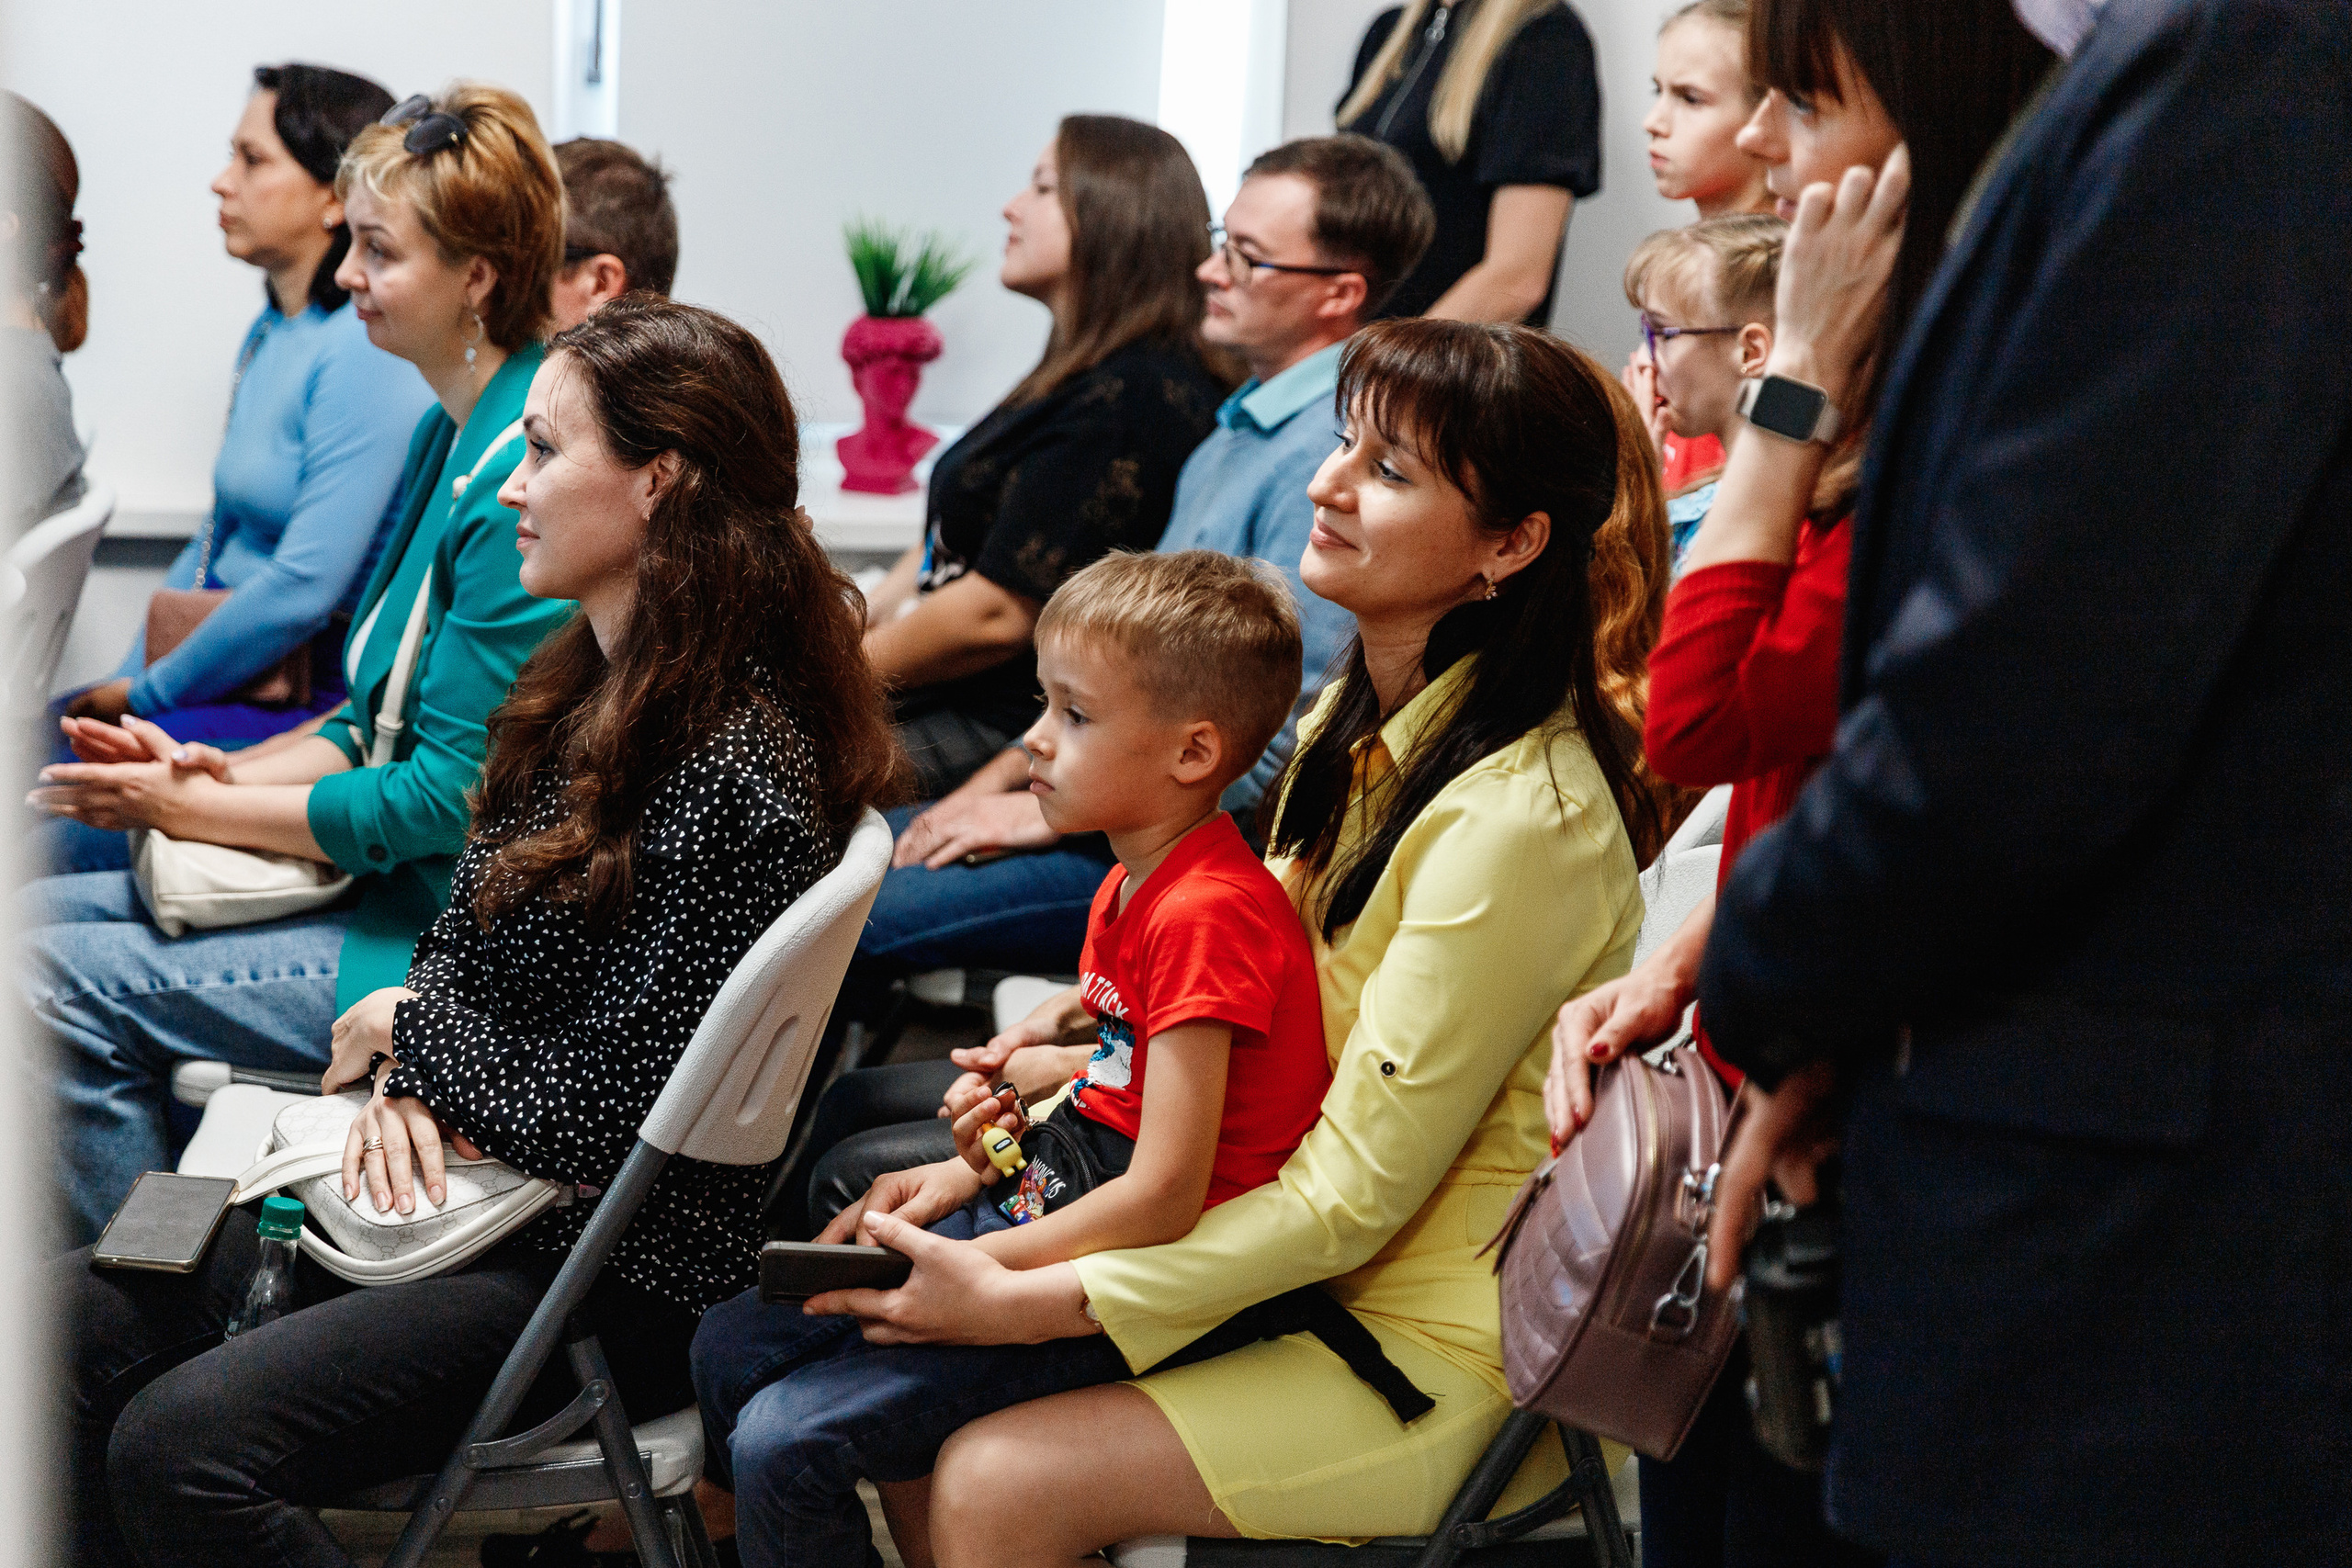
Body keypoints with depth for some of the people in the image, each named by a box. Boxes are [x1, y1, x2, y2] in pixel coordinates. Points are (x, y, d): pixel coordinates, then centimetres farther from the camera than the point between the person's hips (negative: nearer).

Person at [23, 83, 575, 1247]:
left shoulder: (521, 479, -21)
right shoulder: (454, 435, 10)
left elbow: (453, 798, -21)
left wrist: (195, 808, -12)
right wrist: (224, 772, 1)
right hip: (400, 879, 10)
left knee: (66, 981, -14)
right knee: (40, 917, 8)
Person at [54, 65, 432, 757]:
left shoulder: (367, 356, -17)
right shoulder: (271, 332, 15)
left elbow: (305, 587, -22)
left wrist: (147, 695, -13)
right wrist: (125, 680, 9)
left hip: (322, 706, -9)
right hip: (246, 680, 9)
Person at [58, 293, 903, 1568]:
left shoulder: (735, 781, -21)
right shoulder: (582, 693, 8)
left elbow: (595, 1118, -21)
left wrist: (406, 1032, -4)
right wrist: (399, 1080, -6)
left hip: (610, 1280, -9)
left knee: (177, 1444, -25)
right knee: (66, 1319, -3)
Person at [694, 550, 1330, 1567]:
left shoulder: (1207, 918, -23)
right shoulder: (1131, 886, 10)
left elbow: (1163, 1197, -25)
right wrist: (972, 1169, 6)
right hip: (1044, 1215, 10)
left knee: (785, 1444, -18)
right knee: (731, 1349, 9)